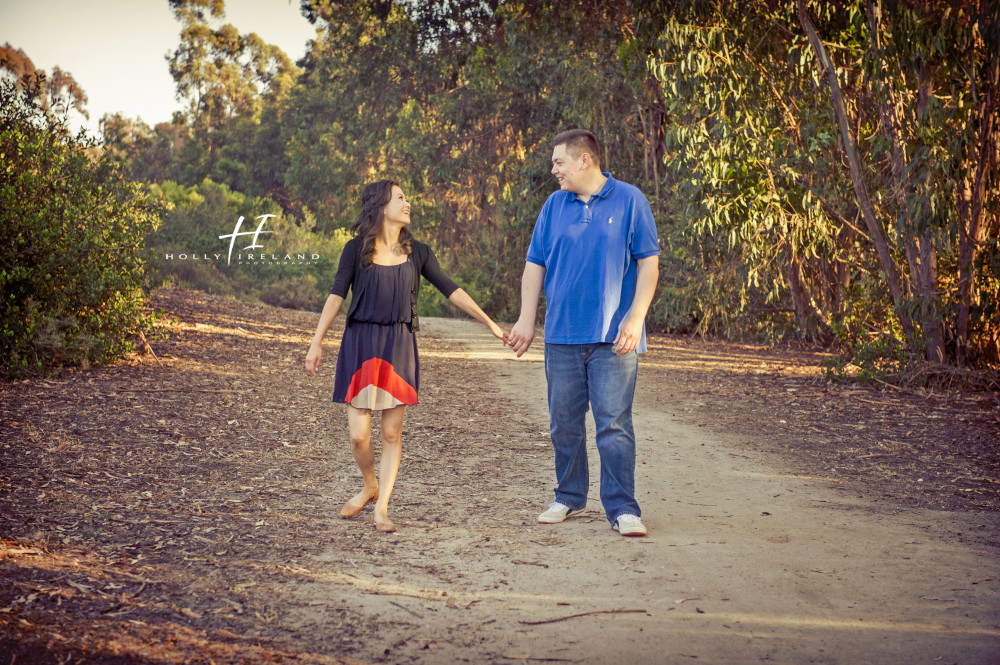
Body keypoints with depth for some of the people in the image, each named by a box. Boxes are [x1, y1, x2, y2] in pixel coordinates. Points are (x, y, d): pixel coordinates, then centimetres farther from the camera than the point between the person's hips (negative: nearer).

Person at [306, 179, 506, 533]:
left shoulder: (417, 252, 8)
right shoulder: (357, 249, 0)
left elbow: (451, 290, 9)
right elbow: (337, 295, -2)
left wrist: (490, 323, 6)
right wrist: (316, 342, -8)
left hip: (399, 346, 2)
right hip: (360, 344, -2)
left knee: (392, 433, 0)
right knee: (359, 434, -3)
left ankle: (381, 508, 10)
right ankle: (370, 486, 26)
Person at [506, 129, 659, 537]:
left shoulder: (629, 201, 0)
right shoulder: (554, 205, 10)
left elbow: (648, 262, -2)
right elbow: (535, 264, 12)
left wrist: (635, 319, -11)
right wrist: (526, 320, 4)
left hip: (613, 336, -4)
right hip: (562, 333, 4)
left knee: (614, 424, -6)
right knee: (564, 423, 9)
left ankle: (622, 508, -1)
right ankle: (569, 498, 23)